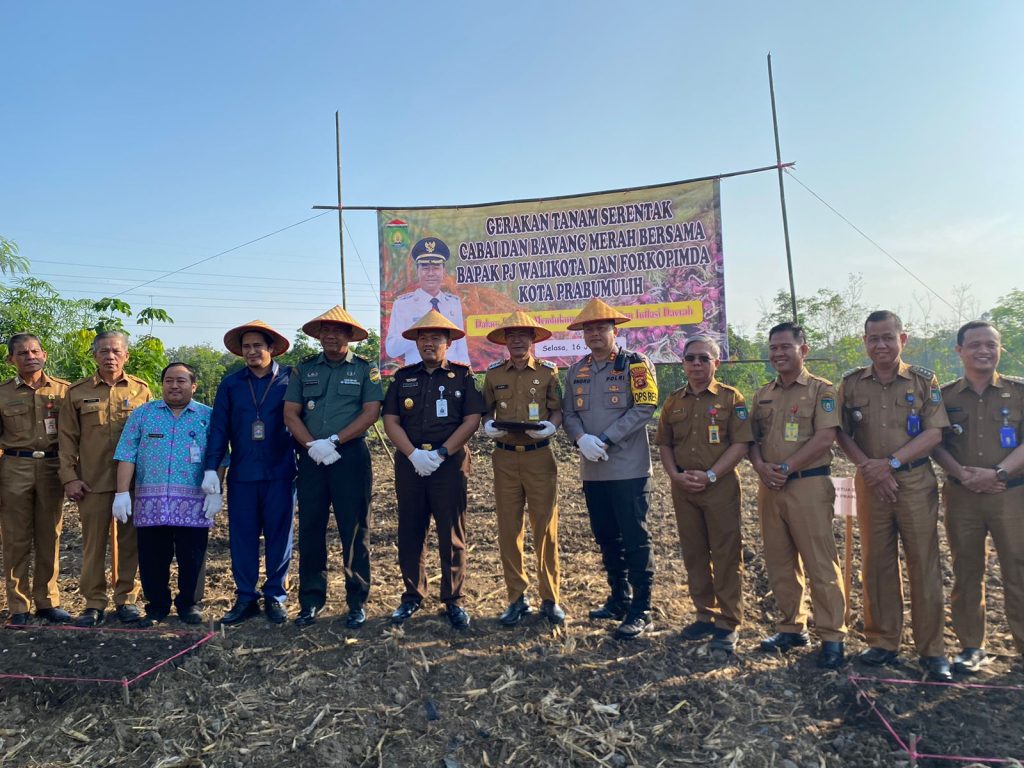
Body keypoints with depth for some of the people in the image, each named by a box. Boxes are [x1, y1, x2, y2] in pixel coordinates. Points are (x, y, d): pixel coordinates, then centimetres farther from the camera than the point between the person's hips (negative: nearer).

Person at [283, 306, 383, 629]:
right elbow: (290, 413, 5)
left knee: (354, 530, 1)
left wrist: (333, 440, -14)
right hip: (311, 457, 3)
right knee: (310, 529, 7)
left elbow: (371, 412, -6)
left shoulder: (365, 369, 4)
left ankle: (357, 602, 12)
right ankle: (311, 601, 19)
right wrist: (313, 445, -11)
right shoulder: (304, 369, 12)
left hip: (350, 456, -3)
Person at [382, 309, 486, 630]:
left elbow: (472, 420, -4)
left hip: (450, 463, -3)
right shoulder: (403, 377, 11)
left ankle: (454, 600, 14)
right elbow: (390, 421, 5)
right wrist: (414, 454, -10)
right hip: (410, 463, 3)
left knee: (452, 534, 2)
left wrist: (440, 453, -13)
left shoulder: (462, 376, 4)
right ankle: (412, 597, 22)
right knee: (409, 533, 8)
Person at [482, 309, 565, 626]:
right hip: (504, 457, 2)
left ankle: (550, 599, 14)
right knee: (508, 529, 5)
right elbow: (486, 410, 14)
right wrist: (488, 426, -6)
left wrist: (550, 426, -16)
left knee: (546, 528, 2)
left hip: (539, 456, -2)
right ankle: (517, 599, 17)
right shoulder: (494, 373, 8)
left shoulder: (548, 371, 3)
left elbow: (557, 410, 4)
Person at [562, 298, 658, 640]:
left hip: (629, 469, -6)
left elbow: (643, 408, -13)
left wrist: (605, 440, -18)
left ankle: (640, 612, 8)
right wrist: (582, 439, -12)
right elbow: (568, 414, 9)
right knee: (606, 539, 15)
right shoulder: (576, 371, 12)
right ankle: (619, 599, 30)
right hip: (592, 470, 6)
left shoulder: (635, 364, -4)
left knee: (635, 540, -1)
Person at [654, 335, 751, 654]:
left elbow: (741, 444, -9)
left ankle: (728, 624, 12)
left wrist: (710, 475, -16)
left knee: (726, 555, 1)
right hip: (683, 488, 5)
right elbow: (664, 444, 12)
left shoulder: (730, 398, -3)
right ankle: (705, 616, 26)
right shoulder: (674, 401, 10)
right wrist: (675, 475, -4)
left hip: (721, 486, -4)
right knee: (694, 554, 12)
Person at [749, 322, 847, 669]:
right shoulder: (763, 394, 15)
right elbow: (753, 438, 14)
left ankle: (832, 636, 7)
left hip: (808, 485, -6)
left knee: (820, 564, -3)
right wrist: (761, 466, -6)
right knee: (779, 562, 12)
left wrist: (787, 468, -16)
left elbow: (825, 438, -13)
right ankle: (792, 627, 25)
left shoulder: (821, 390, -3)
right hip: (769, 487, 6)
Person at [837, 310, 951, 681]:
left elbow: (934, 433, -5)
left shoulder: (924, 380, 1)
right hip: (871, 483, 2)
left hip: (916, 481, -1)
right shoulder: (851, 383, 5)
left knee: (924, 564, 2)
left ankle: (932, 650, 13)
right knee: (876, 564, 8)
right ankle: (883, 642, 20)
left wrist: (892, 462, -15)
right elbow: (843, 433, 4)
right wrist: (867, 466, -10)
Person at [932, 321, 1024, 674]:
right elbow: (935, 444, 3)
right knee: (966, 572, 8)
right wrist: (962, 473, -13)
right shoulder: (945, 396, 6)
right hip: (961, 496, 1)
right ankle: (971, 646, 19)